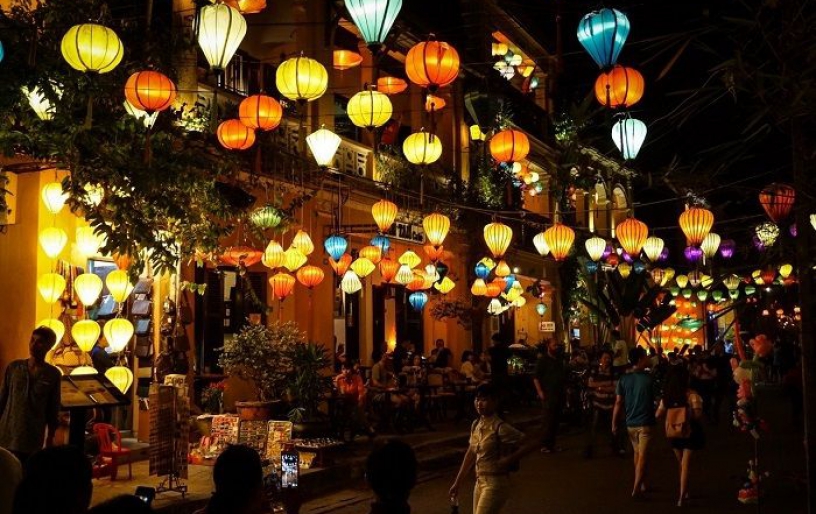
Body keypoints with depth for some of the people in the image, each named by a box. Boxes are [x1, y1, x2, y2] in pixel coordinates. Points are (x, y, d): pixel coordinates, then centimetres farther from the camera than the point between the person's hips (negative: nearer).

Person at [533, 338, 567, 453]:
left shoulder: (559, 359, 15)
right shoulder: (543, 360, -6)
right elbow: (536, 378, -10)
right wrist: (540, 391, -19)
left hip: (559, 394, 7)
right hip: (548, 395, -7)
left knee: (556, 421, 8)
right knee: (549, 421, -9)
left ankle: (551, 444, 16)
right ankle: (544, 445, -3)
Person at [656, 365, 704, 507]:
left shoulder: (667, 395, -4)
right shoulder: (691, 394, -16)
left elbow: (658, 415, -1)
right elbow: (698, 415, -23)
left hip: (674, 433, 4)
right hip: (690, 432, -4)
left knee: (681, 464, 22)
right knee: (685, 465, -1)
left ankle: (685, 491, 35)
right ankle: (682, 497, -8)